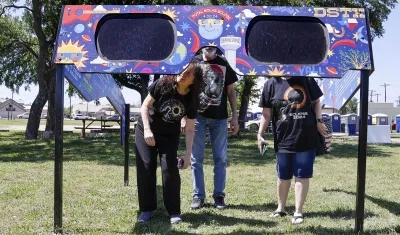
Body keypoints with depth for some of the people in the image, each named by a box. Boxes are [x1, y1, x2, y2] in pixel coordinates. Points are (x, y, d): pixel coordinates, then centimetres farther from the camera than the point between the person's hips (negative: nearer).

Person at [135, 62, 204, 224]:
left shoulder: (192, 100, -15)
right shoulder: (162, 84, -21)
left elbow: (190, 129, -11)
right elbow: (145, 106, -15)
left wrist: (188, 154, -17)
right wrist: (147, 129, -27)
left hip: (170, 136, 1)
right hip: (146, 131, -1)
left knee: (170, 169, -11)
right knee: (146, 168, -6)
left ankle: (174, 211, 2)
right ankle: (146, 209, 6)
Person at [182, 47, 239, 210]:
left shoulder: (224, 64, 8)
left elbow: (231, 91, 10)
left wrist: (235, 117, 4)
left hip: (219, 118, 1)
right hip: (197, 116, -1)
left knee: (220, 159, 4)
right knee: (196, 159, 3)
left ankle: (219, 195, 14)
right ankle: (198, 195, 12)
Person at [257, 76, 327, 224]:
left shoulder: (307, 79, 2)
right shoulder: (271, 84, 0)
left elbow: (316, 102, 10)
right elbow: (266, 113, 1)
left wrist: (319, 122, -3)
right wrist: (260, 134, -4)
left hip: (306, 138, 0)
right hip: (283, 139, 1)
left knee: (302, 176, 4)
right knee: (283, 176, 14)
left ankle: (298, 211, 13)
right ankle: (281, 208, 31)